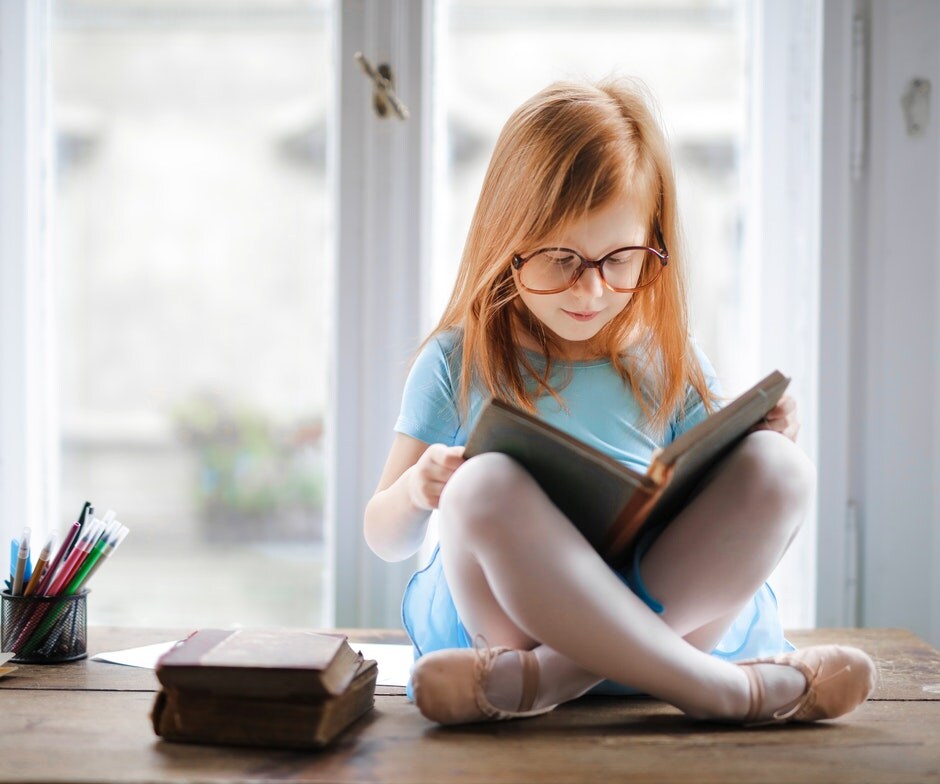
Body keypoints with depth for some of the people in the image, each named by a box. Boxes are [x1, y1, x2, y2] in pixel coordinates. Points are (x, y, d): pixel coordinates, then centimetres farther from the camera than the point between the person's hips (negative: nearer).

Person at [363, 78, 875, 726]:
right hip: (509, 613, -2)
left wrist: (765, 451, -5)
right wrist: (415, 490, -13)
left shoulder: (670, 362, 12)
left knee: (778, 469, -22)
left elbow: (723, 516, 16)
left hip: (675, 610, 3)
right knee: (483, 486, -33)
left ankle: (541, 680, -31)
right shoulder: (459, 363, 7)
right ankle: (726, 688, -30)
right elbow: (387, 540, 10)